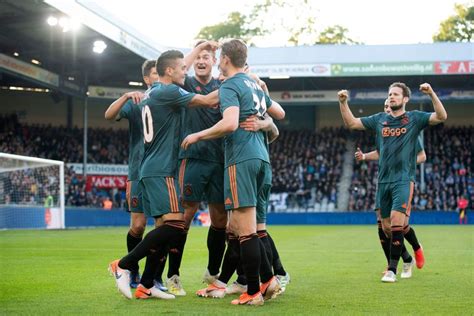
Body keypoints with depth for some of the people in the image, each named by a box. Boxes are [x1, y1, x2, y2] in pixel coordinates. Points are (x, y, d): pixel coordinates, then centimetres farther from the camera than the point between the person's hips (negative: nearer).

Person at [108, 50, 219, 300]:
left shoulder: (150, 94, 17)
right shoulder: (168, 92, -10)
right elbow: (207, 101, -9)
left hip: (151, 169, 10)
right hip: (161, 170, -10)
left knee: (166, 227, 7)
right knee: (175, 226, -15)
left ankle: (146, 286, 5)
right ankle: (124, 265, -10)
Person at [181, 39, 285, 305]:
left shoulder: (230, 86, -6)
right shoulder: (255, 84, 20)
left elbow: (230, 124, -21)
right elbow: (280, 113, 31)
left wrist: (198, 136, -9)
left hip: (241, 159, -9)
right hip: (262, 158, 9)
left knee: (245, 229, -6)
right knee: (236, 226, 14)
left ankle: (254, 293, -5)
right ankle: (267, 279, 8)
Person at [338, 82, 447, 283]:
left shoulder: (414, 118, 3)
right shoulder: (379, 119, 13)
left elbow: (441, 117, -10)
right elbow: (351, 123, 15)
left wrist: (431, 94, -21)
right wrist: (343, 102, 1)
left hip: (403, 180, -5)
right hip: (383, 180, 5)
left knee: (396, 221, -17)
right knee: (386, 226, 8)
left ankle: (392, 270, -13)